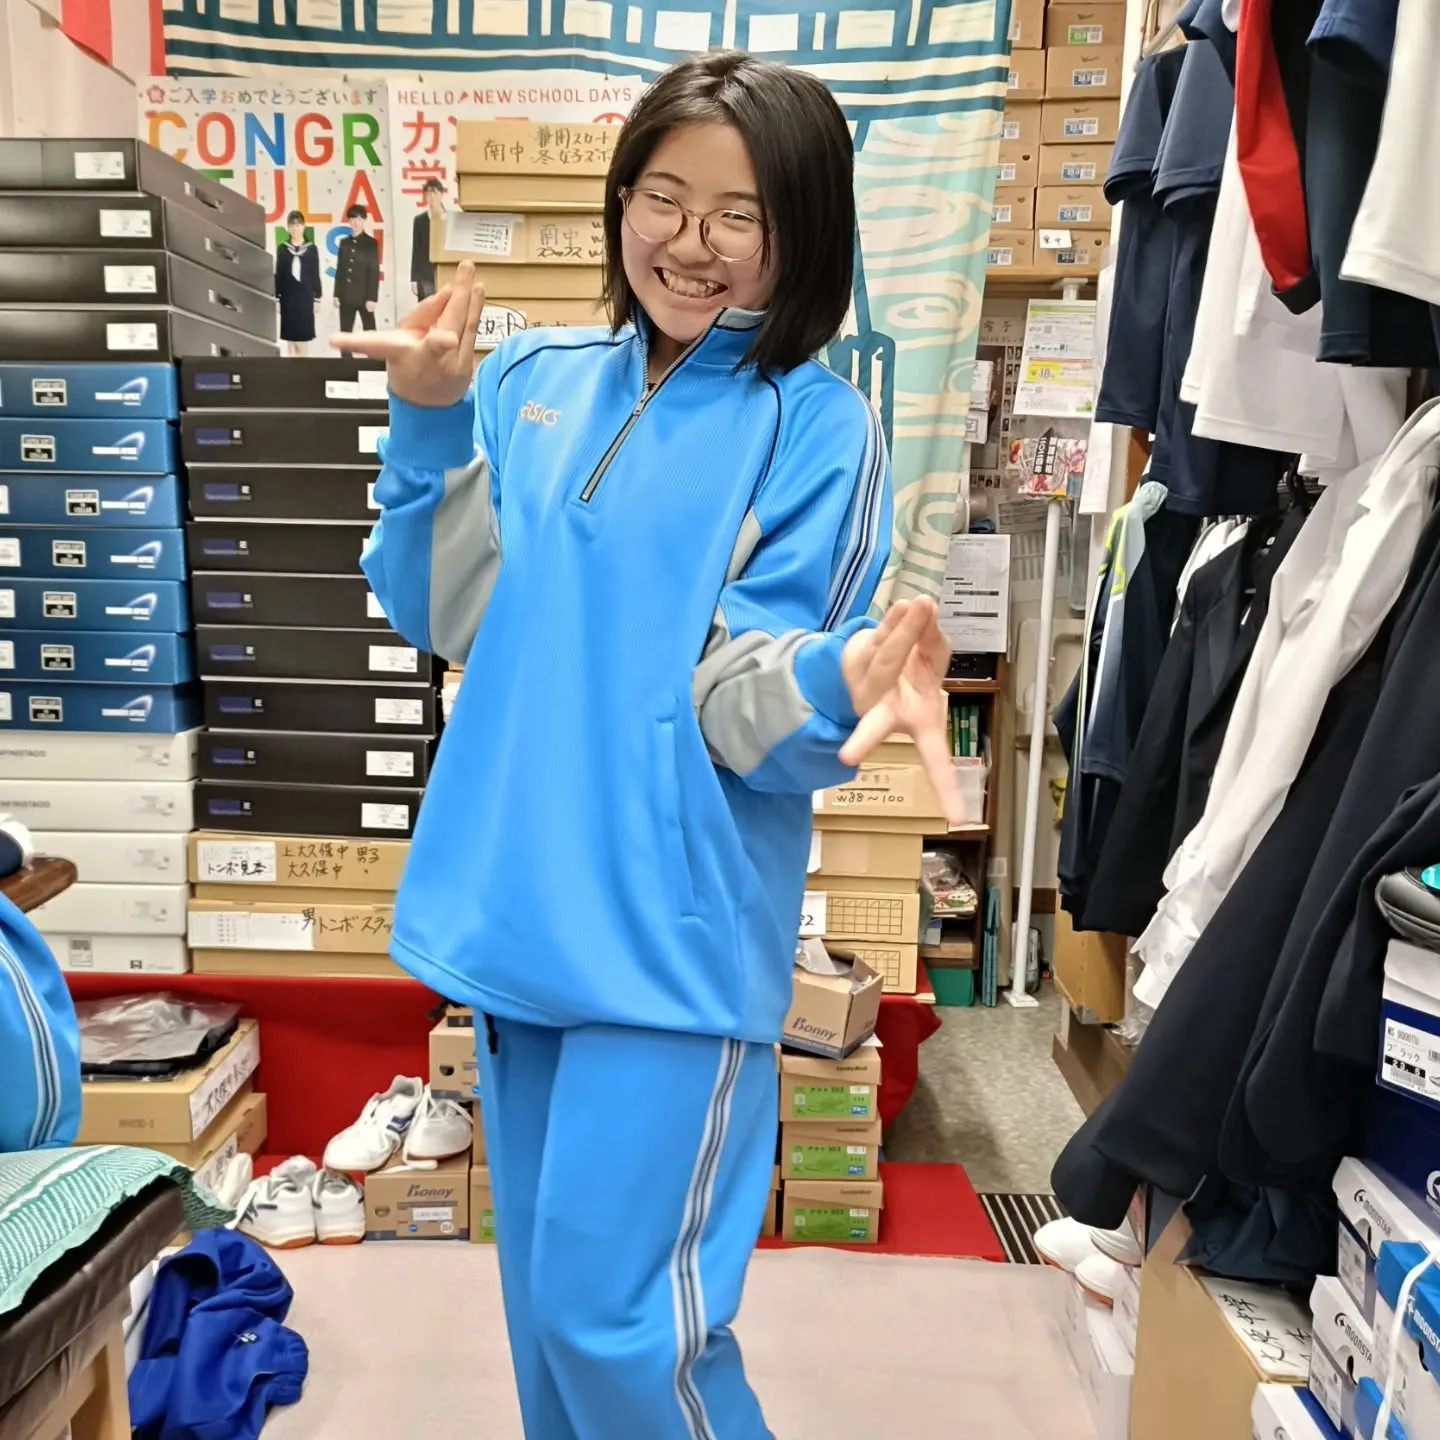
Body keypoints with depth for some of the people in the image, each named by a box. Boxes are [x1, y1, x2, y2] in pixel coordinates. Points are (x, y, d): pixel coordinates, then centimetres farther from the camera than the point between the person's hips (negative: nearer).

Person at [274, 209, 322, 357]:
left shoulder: (311, 249, 2)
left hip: (305, 297, -1)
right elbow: (278, 276, 5)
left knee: (303, 338, -2)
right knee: (290, 338, 3)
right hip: (288, 298, 1)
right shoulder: (282, 249, 4)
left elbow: (316, 276, 3)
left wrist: (317, 299, -1)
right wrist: (276, 299, 1)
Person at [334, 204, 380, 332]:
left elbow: (375, 272, -6)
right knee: (345, 332, 8)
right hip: (346, 296, 4)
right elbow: (339, 269, 10)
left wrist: (372, 297, -13)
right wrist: (337, 294, 5)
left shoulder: (371, 243, -1)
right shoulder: (344, 242, 10)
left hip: (364, 295, -4)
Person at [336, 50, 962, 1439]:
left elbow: (745, 703, -13)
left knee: (614, 1314, 1)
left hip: (672, 924, -5)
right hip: (514, 903, 6)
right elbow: (445, 614, 5)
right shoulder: (533, 380, 7)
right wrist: (428, 421, -6)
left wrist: (838, 683, -34)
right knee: (541, 1292, 21)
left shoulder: (815, 425, -7)